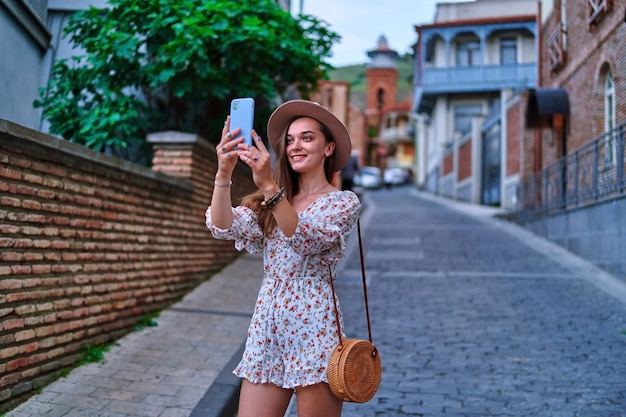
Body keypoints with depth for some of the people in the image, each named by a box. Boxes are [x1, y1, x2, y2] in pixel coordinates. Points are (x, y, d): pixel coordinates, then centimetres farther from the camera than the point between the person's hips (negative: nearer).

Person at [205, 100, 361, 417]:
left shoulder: (344, 201, -1)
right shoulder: (268, 203, 12)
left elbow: (305, 239, -19)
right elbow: (223, 228, -5)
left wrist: (268, 184, -31)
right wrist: (224, 173, -21)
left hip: (314, 328, -4)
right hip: (266, 326, 4)